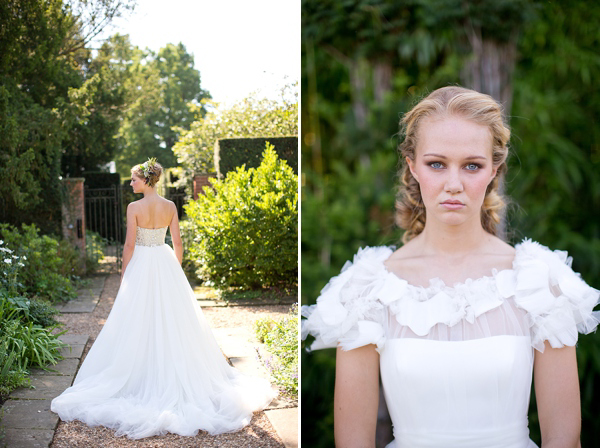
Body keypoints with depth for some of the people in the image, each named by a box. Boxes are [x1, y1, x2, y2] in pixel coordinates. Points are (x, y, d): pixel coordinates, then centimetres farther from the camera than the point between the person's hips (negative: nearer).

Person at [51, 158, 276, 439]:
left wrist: (123, 275, -1)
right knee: (173, 322, 11)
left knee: (139, 323, 4)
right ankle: (175, 374, 19)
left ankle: (142, 376, 9)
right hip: (166, 266, 4)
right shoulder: (170, 206, 0)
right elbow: (177, 242, 3)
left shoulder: (134, 208, -13)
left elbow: (129, 244, -12)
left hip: (141, 266, -4)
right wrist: (177, 269, 15)